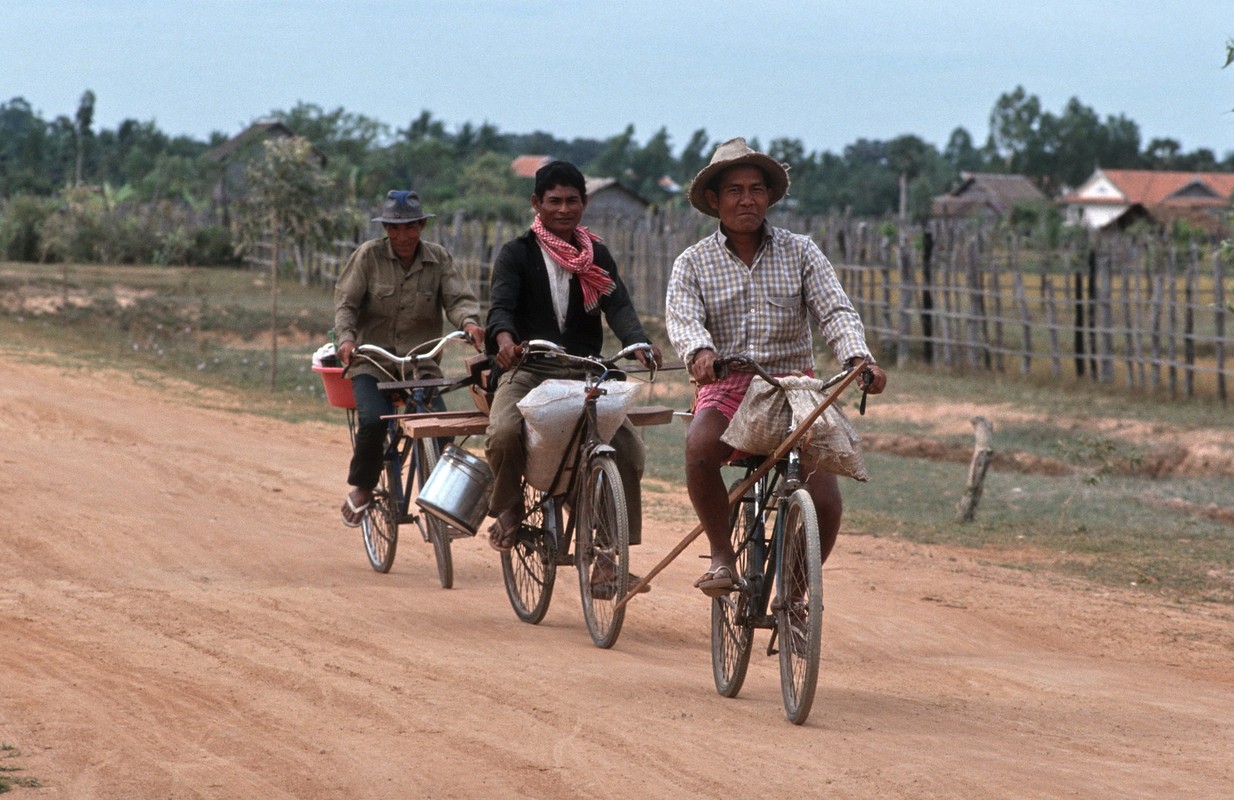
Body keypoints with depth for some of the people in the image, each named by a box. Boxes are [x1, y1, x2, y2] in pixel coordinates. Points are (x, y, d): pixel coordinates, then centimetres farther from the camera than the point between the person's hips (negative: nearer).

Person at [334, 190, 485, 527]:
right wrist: (346, 337, -23)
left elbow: (459, 297, -5)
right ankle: (362, 489, -1)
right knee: (373, 421, -26)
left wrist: (469, 322, -28)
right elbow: (345, 302, -3)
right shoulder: (369, 255, -2)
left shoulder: (439, 259, 4)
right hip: (372, 362, -1)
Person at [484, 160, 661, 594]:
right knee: (504, 433, -32)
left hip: (585, 373, 2)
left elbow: (618, 305, -3)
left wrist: (639, 343, -25)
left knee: (628, 448, -20)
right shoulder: (517, 253, 6)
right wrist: (504, 338, -36)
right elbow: (501, 304, -11)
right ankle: (508, 508, -2)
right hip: (527, 370, -2)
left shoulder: (597, 256, 13)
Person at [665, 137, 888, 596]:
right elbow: (682, 318, -11)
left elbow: (835, 311, -3)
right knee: (700, 447, -35)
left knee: (824, 500, -18)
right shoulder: (694, 262, 6)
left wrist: (858, 358, -24)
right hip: (726, 390, -1)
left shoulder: (800, 252, 8)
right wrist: (700, 353, -35)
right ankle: (722, 555, -15)